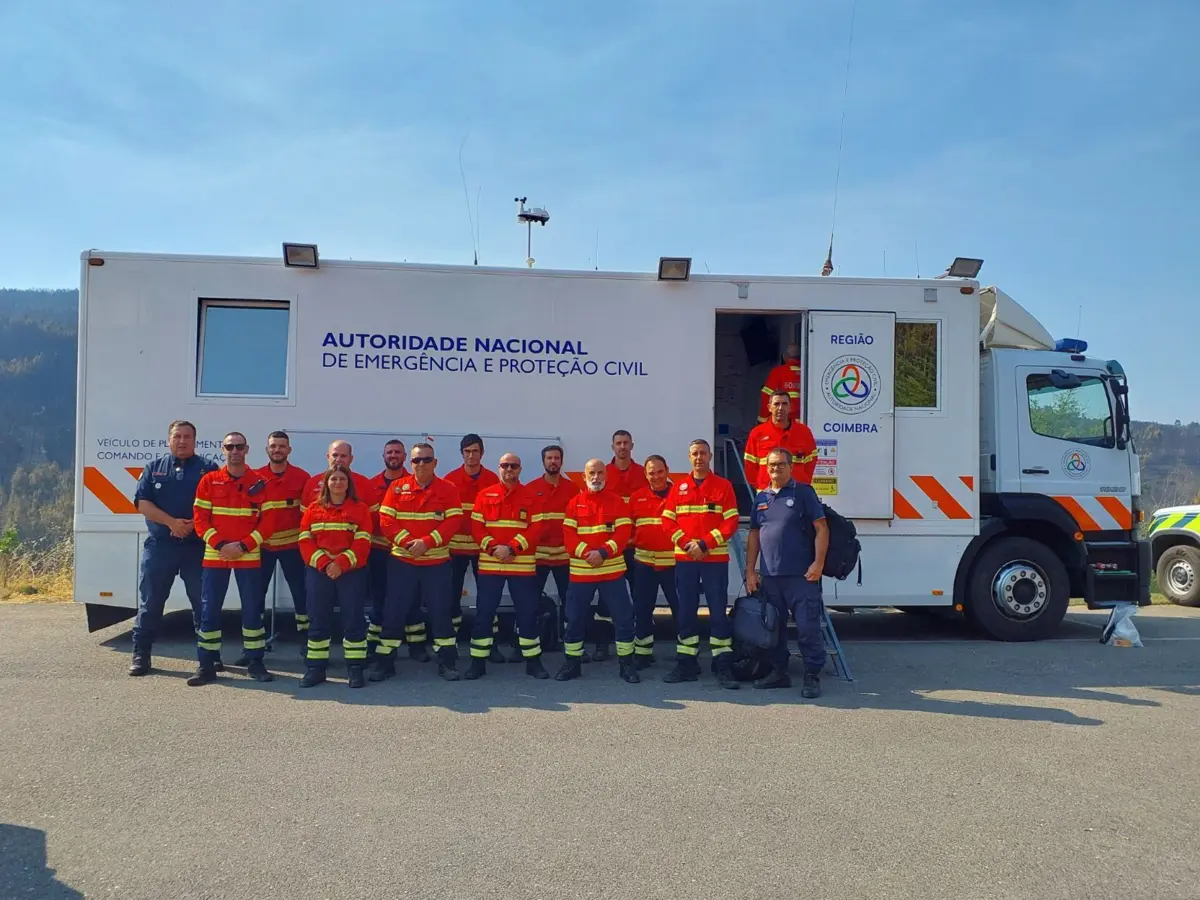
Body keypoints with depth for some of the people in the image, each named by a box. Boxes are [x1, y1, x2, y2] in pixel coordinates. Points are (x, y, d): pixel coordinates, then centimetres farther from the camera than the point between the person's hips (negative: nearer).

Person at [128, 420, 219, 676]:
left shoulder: (208, 469, 5)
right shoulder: (154, 468, 10)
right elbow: (142, 502, 0)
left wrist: (194, 525, -16)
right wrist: (171, 522, -13)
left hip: (197, 546, -1)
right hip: (158, 545, 1)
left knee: (203, 602, 5)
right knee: (150, 602, 5)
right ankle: (141, 654, 14)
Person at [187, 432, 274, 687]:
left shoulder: (259, 482, 0)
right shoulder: (208, 481, 3)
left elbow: (267, 521, -1)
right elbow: (200, 518, 0)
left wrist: (243, 546, -12)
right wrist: (220, 545, -13)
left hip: (249, 557, -1)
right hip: (214, 556, 1)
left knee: (252, 610, 4)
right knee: (209, 610, 4)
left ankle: (255, 663, 14)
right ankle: (206, 665, 13)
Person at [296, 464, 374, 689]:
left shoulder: (360, 508, 3)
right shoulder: (313, 509, 9)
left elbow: (362, 543, -5)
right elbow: (305, 541, 1)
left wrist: (342, 564, -17)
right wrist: (324, 563, -13)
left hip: (351, 572, -2)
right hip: (319, 572, 2)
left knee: (353, 618, -1)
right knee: (318, 619, 6)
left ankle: (355, 668, 6)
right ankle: (315, 667, 14)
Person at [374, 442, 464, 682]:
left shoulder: (448, 489, 0)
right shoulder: (397, 487, 3)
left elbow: (453, 521, -8)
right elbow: (386, 520, -3)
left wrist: (427, 542, -19)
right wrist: (407, 542, -17)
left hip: (437, 561, -1)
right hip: (402, 560, 1)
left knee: (440, 612, 4)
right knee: (393, 612, 4)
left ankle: (447, 661, 14)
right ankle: (384, 662, 14)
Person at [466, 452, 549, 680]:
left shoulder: (531, 497, 4)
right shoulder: (484, 495, 6)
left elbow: (534, 530, -3)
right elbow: (476, 527, 1)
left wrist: (512, 548, -14)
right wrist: (492, 547, -14)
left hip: (522, 565, 0)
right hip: (490, 564, 1)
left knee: (527, 613, 4)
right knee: (483, 613, 3)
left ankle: (533, 661, 15)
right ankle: (478, 661, 13)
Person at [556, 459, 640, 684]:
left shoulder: (618, 501, 3)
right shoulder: (574, 503, 6)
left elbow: (623, 533, -6)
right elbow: (569, 535, -2)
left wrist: (603, 553, -18)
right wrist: (586, 553, -17)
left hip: (612, 569, -1)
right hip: (581, 571, 1)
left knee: (623, 617, 0)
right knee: (575, 618, 7)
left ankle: (626, 663, 13)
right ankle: (572, 663, 21)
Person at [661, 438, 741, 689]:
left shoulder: (723, 485, 2)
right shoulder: (678, 487, 10)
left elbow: (731, 521, -5)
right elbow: (668, 520, 5)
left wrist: (705, 544, -14)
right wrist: (686, 544, -10)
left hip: (715, 559, -3)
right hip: (684, 559, 3)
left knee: (718, 611, -1)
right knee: (686, 612, 7)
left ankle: (723, 666, 3)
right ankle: (686, 664, 15)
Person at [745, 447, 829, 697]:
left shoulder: (803, 492, -1)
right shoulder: (761, 498, 14)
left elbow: (821, 528, -5)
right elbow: (754, 536, 16)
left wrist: (818, 563, -13)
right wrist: (750, 571, 10)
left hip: (801, 575, -5)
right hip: (769, 575, 6)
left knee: (808, 627, -5)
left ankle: (812, 677, 4)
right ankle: (778, 672, 25)